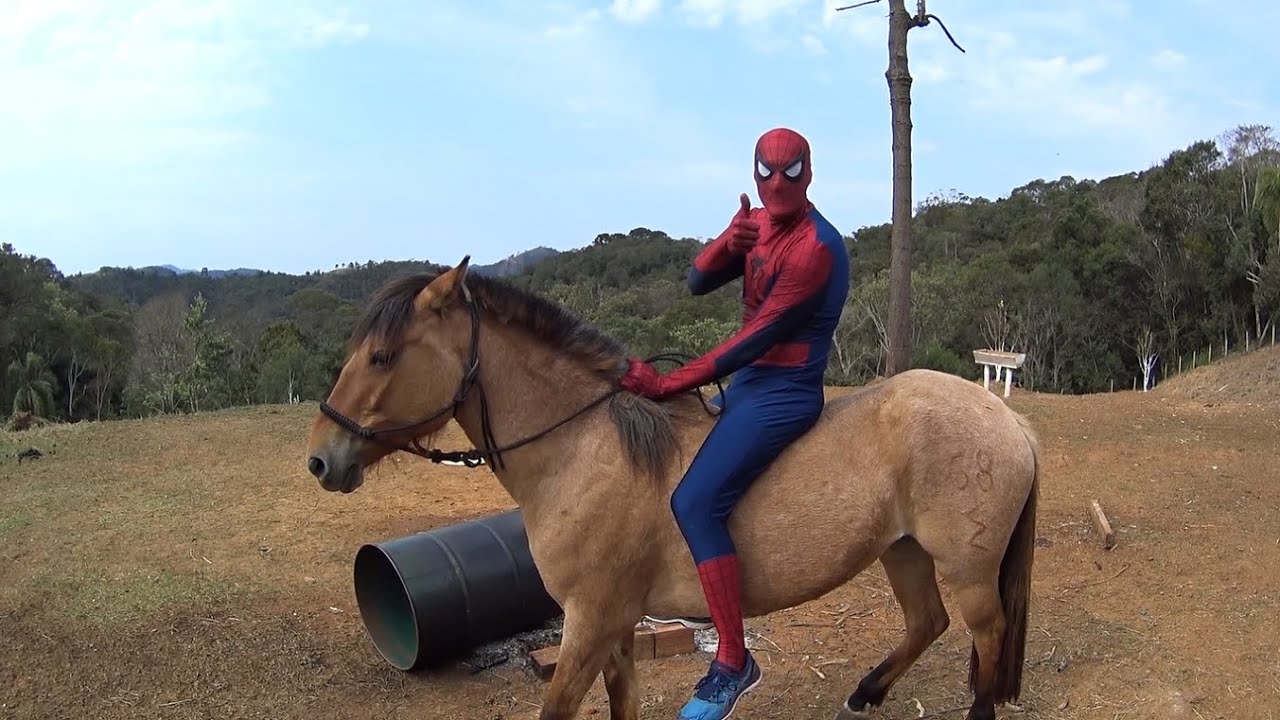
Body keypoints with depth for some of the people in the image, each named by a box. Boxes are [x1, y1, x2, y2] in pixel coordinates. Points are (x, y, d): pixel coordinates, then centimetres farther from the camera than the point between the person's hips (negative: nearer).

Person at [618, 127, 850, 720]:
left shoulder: (815, 248, -20)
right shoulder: (757, 223, 8)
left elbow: (754, 341, -22)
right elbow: (698, 283, 2)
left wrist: (667, 385, -21)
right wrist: (728, 242, -20)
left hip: (784, 392, -10)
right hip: (749, 381, 10)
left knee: (695, 503, -23)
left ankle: (732, 662, -13)